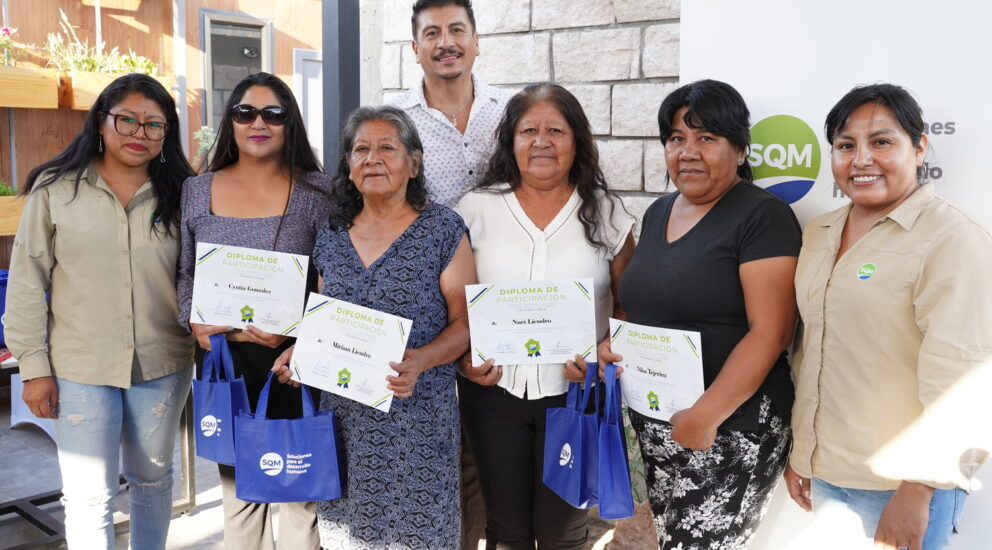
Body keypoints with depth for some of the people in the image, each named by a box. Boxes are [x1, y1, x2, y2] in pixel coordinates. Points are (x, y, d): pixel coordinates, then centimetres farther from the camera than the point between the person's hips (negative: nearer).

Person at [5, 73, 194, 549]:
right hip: (80, 367, -2)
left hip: (162, 365, 2)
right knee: (88, 496, 2)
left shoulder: (179, 195, 3)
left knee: (152, 479, 18)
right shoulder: (54, 190, -2)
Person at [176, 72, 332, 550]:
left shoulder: (316, 190, -2)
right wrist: (194, 323, -8)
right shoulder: (196, 192, 7)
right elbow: (184, 275, 10)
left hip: (293, 356, -2)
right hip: (222, 358, 3)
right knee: (237, 485, 14)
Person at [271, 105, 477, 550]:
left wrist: (420, 361, -22)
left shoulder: (443, 230, -3)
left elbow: (463, 321, -5)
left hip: (417, 419, -4)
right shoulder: (332, 236, 10)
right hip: (343, 416, 4)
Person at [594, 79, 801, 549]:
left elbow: (769, 332, -18)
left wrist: (705, 415, -22)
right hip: (652, 425, 7)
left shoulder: (762, 216, -12)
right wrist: (615, 342, 2)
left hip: (730, 430, -7)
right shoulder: (659, 212, 10)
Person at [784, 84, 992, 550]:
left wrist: (917, 492, -19)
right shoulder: (819, 232, 7)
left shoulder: (952, 239, -13)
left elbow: (954, 379, -18)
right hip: (824, 470, 6)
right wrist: (799, 450, 13)